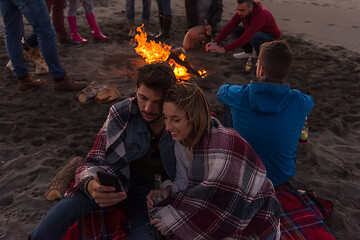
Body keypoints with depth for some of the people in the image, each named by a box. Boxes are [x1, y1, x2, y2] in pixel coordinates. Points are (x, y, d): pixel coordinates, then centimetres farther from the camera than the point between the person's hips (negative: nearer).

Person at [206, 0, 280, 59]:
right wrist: (215, 43, -36)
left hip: (271, 38, -7)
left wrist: (224, 49, -48)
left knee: (254, 37, -37)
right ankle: (248, 52, 9)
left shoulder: (260, 15, -37)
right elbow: (228, 28, -20)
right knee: (236, 29, -10)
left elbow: (245, 38, -44)